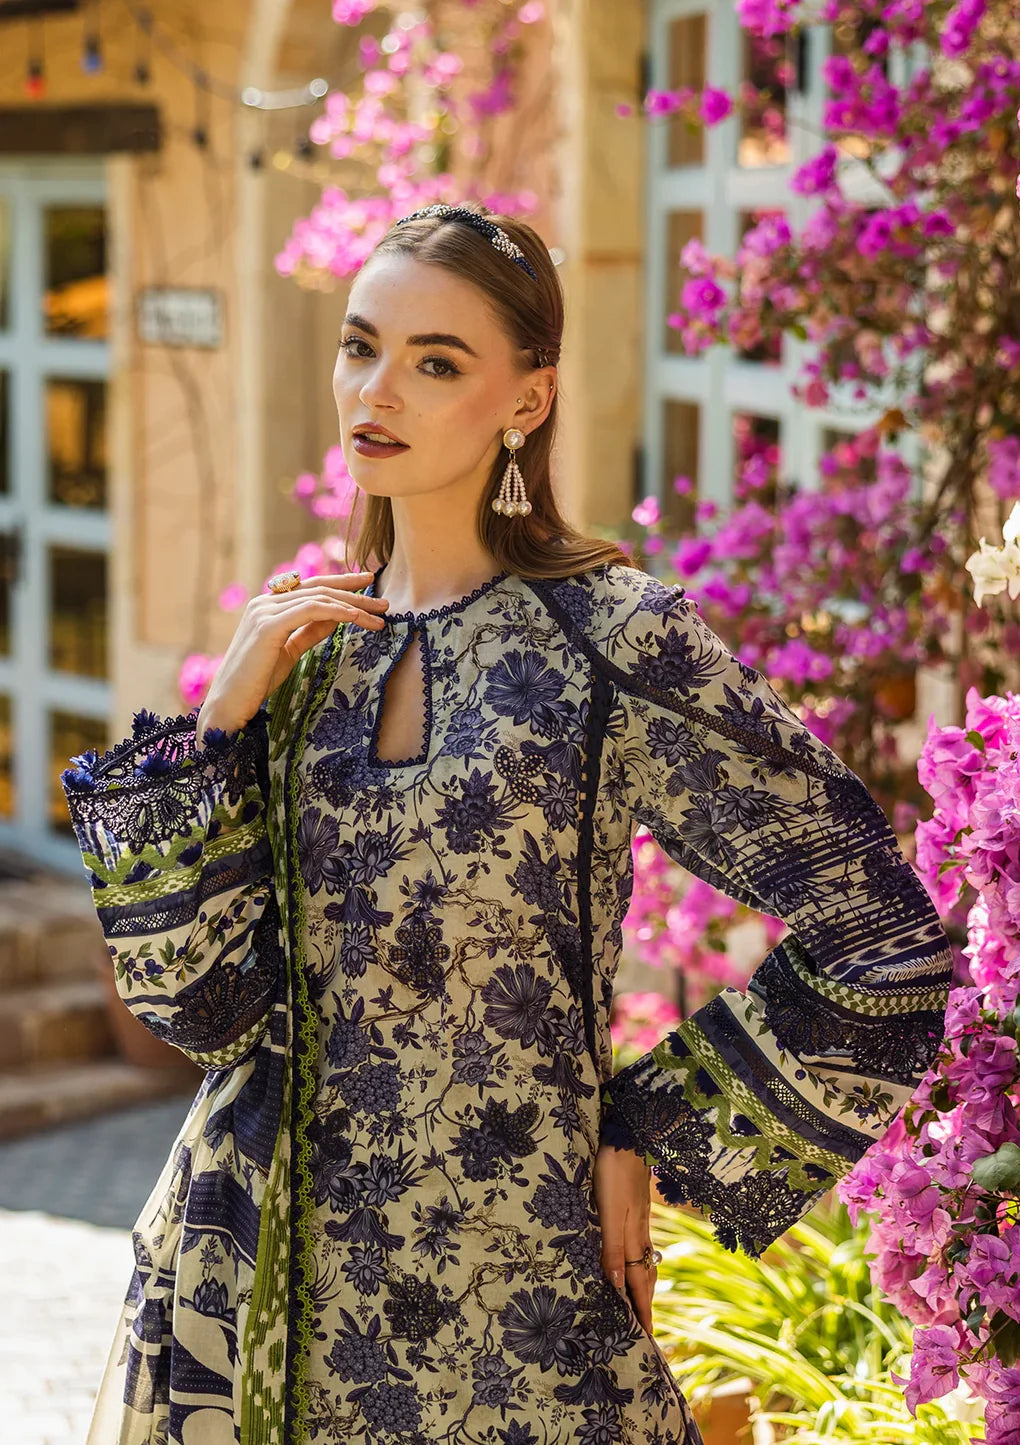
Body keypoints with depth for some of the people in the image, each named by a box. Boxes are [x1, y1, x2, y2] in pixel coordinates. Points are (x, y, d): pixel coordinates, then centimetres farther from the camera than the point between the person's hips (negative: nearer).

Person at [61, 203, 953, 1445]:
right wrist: (220, 725, -9)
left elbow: (882, 946, -10)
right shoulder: (303, 637, 4)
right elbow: (195, 997, 0)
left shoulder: (609, 645, -11)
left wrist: (646, 1136, -5)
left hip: (501, 1290, -4)